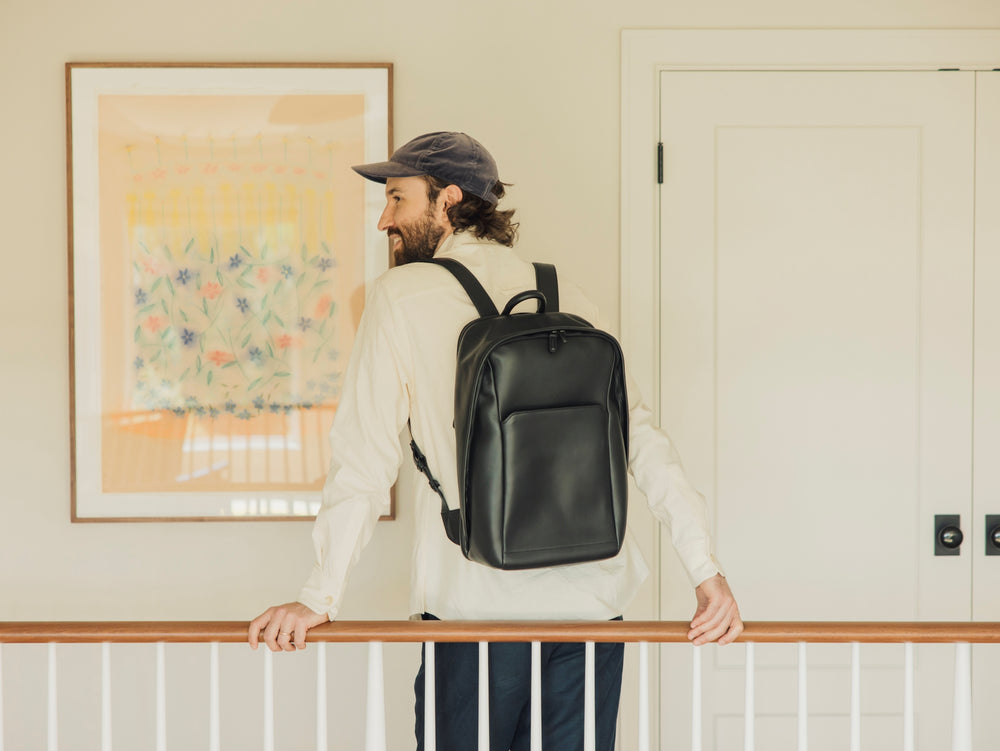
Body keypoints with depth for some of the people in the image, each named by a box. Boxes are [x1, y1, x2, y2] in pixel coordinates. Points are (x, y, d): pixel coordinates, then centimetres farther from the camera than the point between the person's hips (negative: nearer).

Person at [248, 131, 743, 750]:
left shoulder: (402, 296, 0)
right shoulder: (567, 300, 11)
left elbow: (366, 459, -5)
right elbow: (641, 437, 3)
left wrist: (320, 597, -2)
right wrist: (706, 567, 0)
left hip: (478, 606, -4)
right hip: (593, 602, 4)